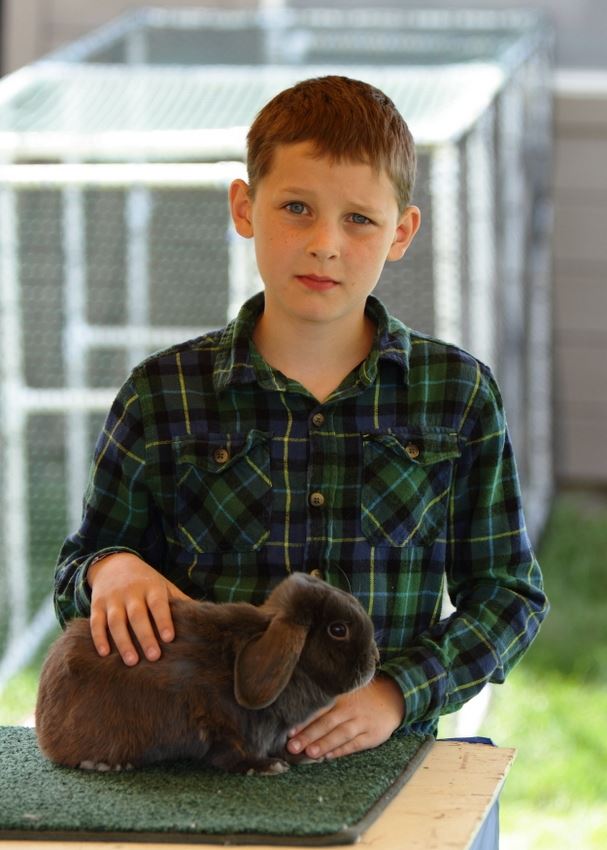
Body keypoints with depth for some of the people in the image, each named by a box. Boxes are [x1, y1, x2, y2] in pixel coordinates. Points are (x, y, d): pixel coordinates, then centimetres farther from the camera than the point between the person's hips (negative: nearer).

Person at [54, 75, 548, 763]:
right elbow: (72, 583, 17)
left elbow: (509, 592, 11)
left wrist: (396, 692, -4)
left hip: (381, 764, -2)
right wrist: (110, 570, -7)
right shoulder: (162, 397, 8)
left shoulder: (459, 395, 8)